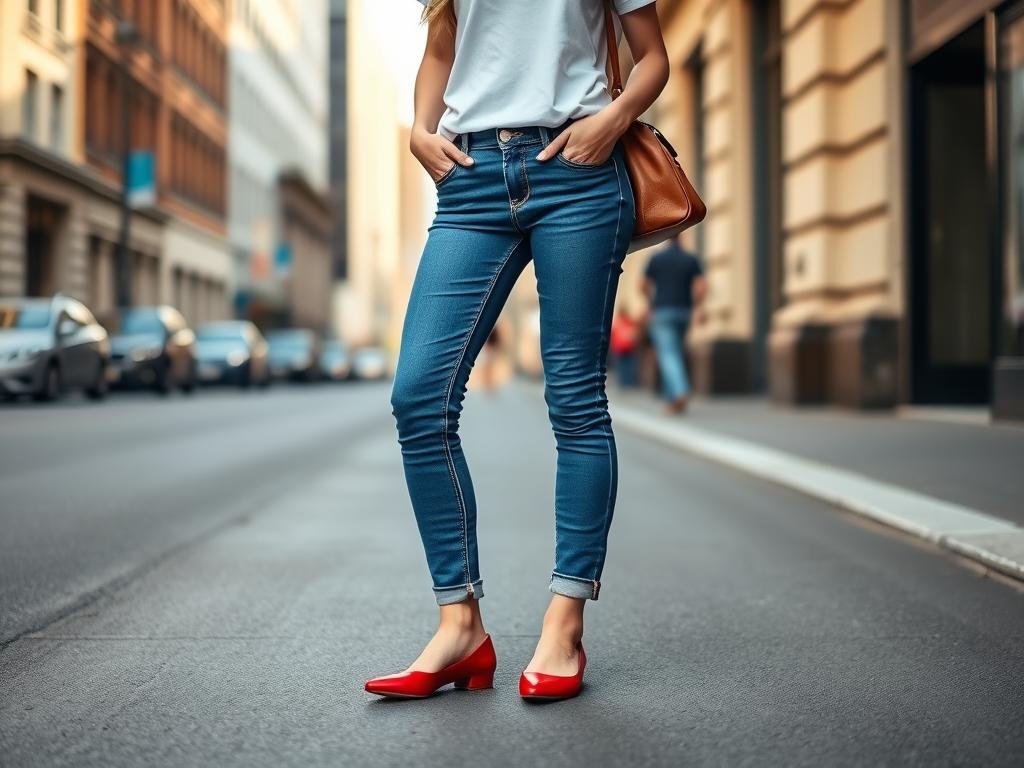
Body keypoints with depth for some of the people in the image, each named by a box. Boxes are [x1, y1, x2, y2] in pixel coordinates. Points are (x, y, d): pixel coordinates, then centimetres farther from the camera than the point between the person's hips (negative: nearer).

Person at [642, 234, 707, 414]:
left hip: (662, 313, -3)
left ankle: (679, 393, -30)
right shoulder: (692, 259, 4)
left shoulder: (656, 258, 0)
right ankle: (671, 398, 17)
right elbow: (702, 287, -6)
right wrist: (693, 307, 7)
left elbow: (645, 287, 6)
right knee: (675, 354, 18)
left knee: (667, 355, -10)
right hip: (683, 313, 3)